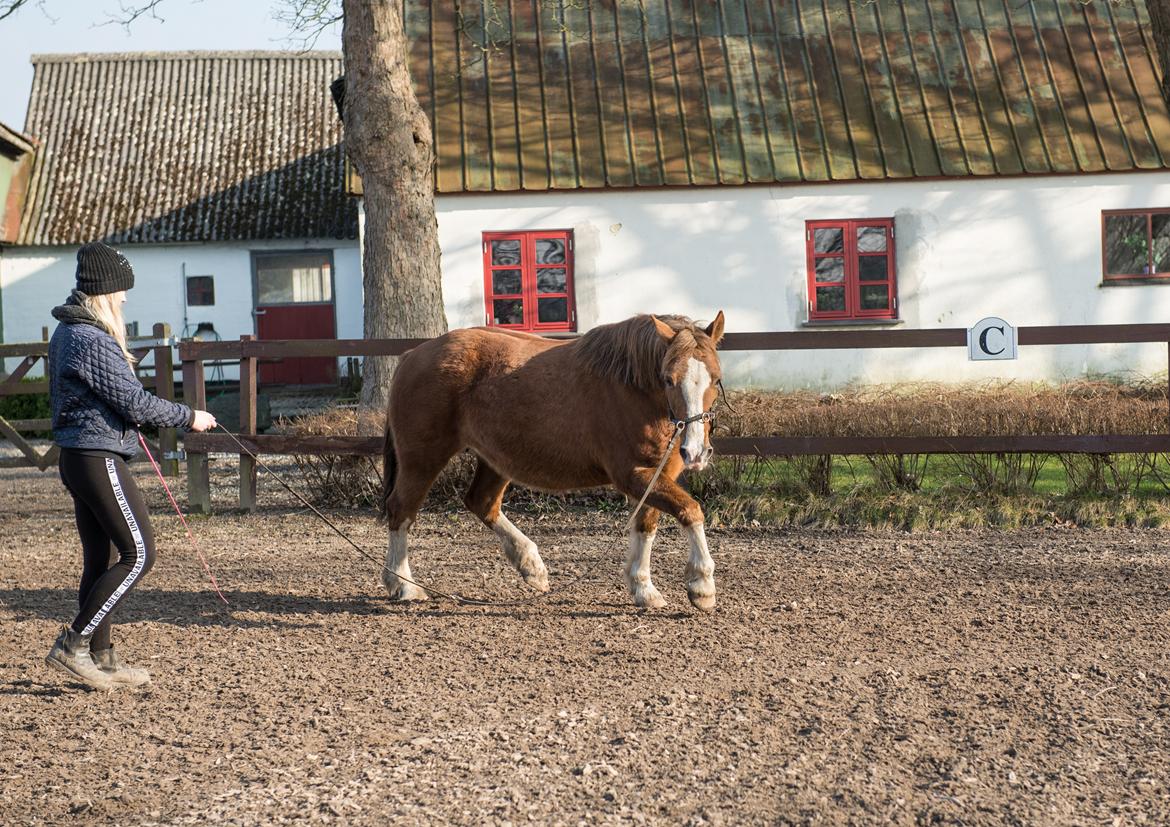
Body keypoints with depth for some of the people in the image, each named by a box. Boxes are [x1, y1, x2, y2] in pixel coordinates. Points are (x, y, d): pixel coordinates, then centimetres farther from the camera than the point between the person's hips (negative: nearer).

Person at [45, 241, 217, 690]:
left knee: (100, 560, 13)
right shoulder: (92, 342, -19)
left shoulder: (66, 333, 13)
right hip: (99, 461, -10)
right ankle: (72, 645, -6)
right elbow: (133, 401, -18)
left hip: (76, 459, 10)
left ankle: (100, 657, 17)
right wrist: (188, 417, -7)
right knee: (138, 554, -6)